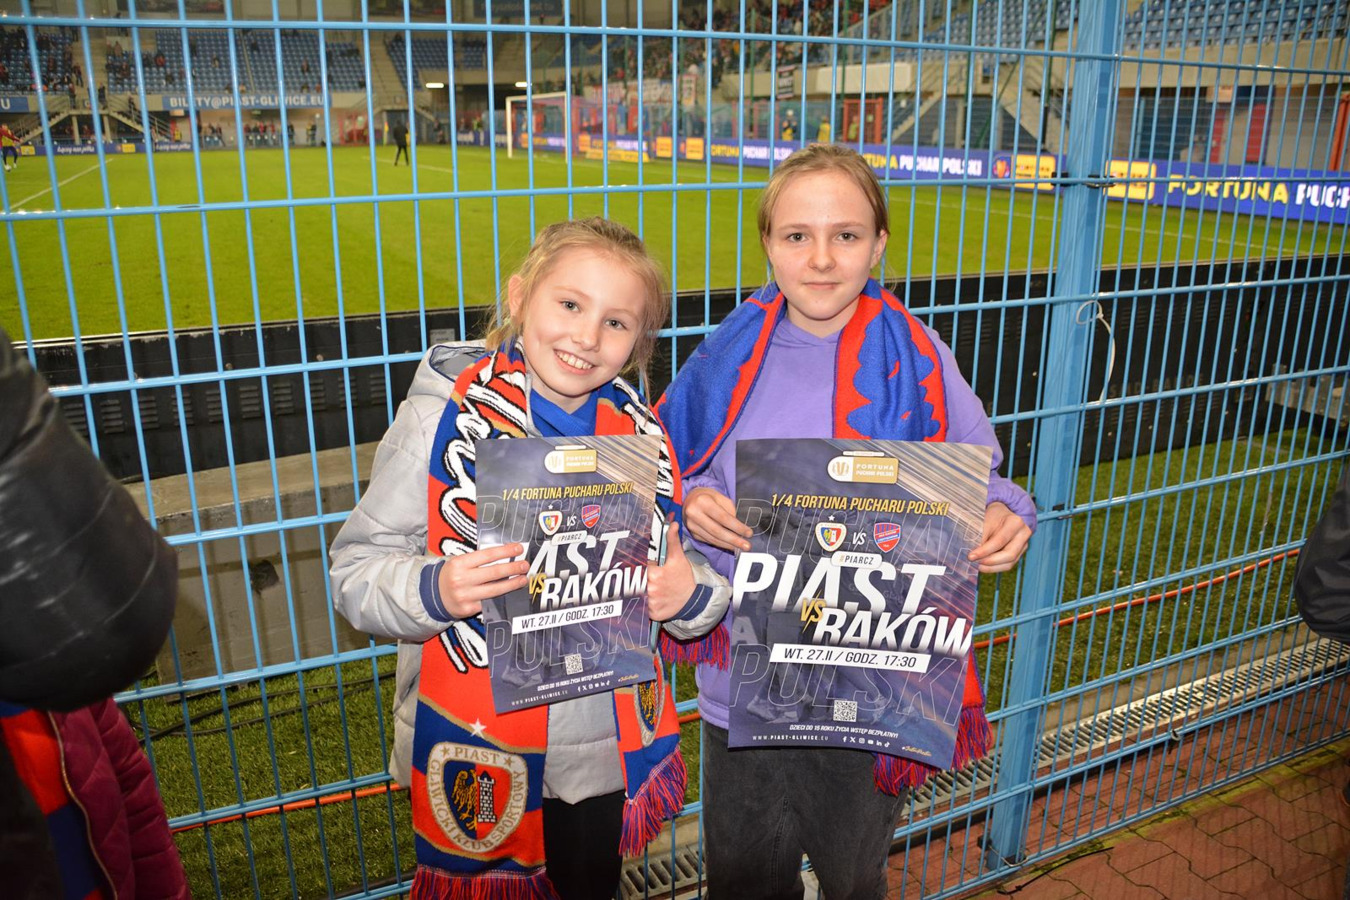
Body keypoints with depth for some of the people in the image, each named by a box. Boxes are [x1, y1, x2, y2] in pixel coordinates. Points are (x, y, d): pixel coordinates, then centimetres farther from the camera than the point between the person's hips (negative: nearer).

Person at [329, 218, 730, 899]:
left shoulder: (641, 434, -2)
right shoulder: (443, 416, -13)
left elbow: (676, 582, 4)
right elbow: (354, 571, -11)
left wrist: (693, 593, -18)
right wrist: (431, 591, -30)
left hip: (602, 747, 3)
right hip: (472, 747, -3)